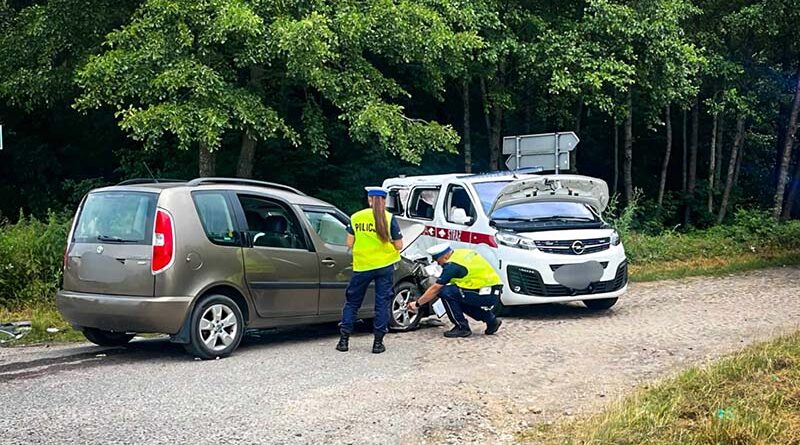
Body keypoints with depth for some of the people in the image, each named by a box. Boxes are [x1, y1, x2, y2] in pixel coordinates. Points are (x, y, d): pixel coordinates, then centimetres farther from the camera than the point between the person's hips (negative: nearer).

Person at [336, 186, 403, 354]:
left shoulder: (356, 217, 0)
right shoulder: (389, 218, -5)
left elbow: (349, 243, 0)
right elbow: (398, 245, -6)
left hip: (361, 266, 1)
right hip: (385, 266, -1)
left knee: (352, 301, 13)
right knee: (382, 302, 7)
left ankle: (344, 339, 10)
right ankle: (378, 342, 6)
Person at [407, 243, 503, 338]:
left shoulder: (453, 265, -12)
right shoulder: (461, 253, 12)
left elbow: (435, 289, -8)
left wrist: (417, 304, 2)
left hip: (487, 294, -9)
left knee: (445, 292, -10)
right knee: (458, 299, 23)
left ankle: (462, 328, -3)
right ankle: (490, 319, 20)